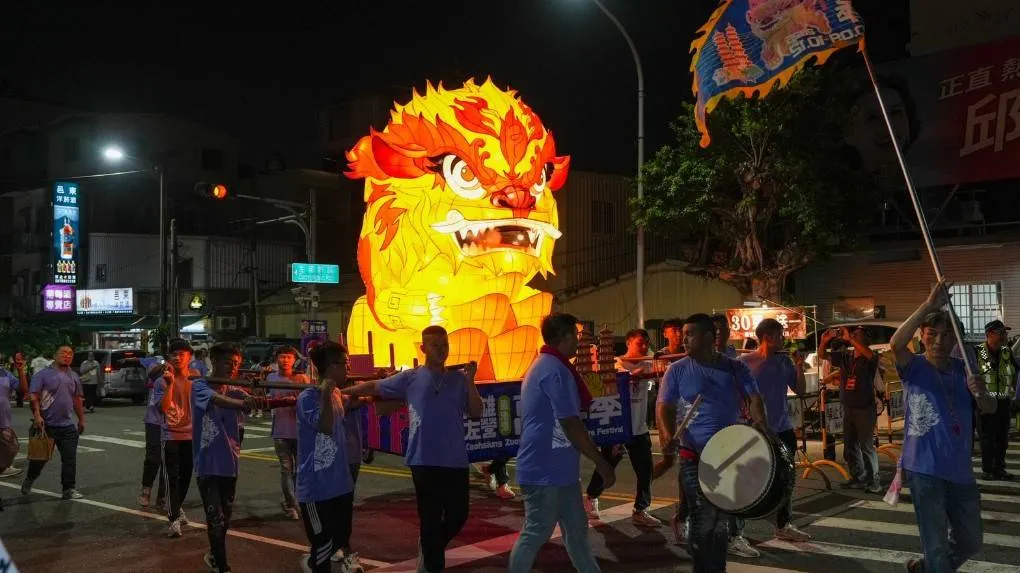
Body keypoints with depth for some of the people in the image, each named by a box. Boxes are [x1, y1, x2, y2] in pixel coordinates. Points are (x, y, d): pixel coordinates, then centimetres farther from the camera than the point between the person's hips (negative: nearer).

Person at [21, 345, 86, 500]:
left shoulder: (73, 377, 13)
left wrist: (81, 419, 20)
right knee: (40, 457, 9)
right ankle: (29, 481, 34)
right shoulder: (43, 374, -4)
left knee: (70, 458, -2)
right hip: (46, 424, -4)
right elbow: (34, 396, -10)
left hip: (67, 425, 4)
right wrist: (37, 415, -21)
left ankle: (68, 489, 4)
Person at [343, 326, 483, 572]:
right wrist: (340, 391, 8)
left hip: (456, 460, 3)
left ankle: (430, 548, 36)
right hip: (425, 460, -3)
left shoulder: (459, 379, 6)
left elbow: (476, 413, 1)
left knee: (458, 514, 9)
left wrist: (470, 381, -10)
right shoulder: (410, 378, 1)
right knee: (431, 518, 2)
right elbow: (374, 387, 9)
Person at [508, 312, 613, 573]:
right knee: (535, 534, -1)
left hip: (557, 467, 10)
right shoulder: (555, 369, -18)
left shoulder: (542, 366, 16)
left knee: (576, 531, 15)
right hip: (546, 469, -10)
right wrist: (602, 463, -15)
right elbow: (571, 425, -21)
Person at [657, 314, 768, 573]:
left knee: (722, 520, 15)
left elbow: (753, 397, -3)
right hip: (694, 456, -2)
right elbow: (664, 406, -3)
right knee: (705, 521, -5)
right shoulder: (677, 370, -2)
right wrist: (667, 434, -22)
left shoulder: (735, 368, 2)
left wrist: (759, 420, -24)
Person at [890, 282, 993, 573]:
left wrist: (981, 393, -24)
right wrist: (929, 305, -33)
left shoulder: (963, 370, 8)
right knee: (937, 546, -1)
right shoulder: (914, 368, -6)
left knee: (970, 542, 21)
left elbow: (990, 409, 0)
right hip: (924, 470, -6)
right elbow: (896, 343, -28)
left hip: (961, 471, 6)